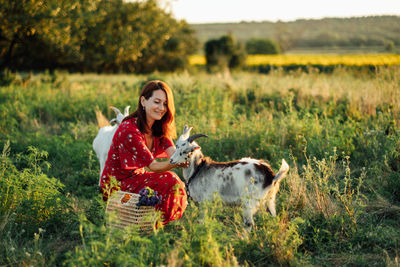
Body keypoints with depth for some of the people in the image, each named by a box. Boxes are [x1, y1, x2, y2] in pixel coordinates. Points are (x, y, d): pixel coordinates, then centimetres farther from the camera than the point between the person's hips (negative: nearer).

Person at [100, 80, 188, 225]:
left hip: (136, 178, 9)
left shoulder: (159, 129, 2)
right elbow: (153, 166, -26)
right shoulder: (129, 129, -25)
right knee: (169, 181, -22)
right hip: (117, 185, -8)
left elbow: (174, 153, -14)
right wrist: (175, 163, -47)